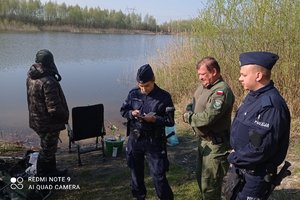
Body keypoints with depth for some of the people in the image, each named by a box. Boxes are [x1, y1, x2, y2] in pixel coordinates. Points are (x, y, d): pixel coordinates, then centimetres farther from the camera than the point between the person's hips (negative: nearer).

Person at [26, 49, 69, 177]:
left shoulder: (31, 77, 0)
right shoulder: (48, 82, -29)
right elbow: (54, 108, -29)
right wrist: (65, 116, -12)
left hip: (36, 120, 9)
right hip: (48, 123, -9)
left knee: (49, 147, 24)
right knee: (47, 149, 8)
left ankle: (51, 171, 39)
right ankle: (42, 177, 23)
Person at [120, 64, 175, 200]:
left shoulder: (164, 97, -9)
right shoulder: (133, 94, 0)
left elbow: (170, 121, -8)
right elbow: (123, 111, 10)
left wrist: (155, 119, -24)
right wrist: (131, 113, -12)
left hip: (154, 142, -4)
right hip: (134, 139, 4)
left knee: (158, 176, 0)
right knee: (136, 172, 18)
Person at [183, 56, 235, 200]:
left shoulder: (221, 91, -25)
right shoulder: (204, 86, 6)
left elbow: (207, 118, -32)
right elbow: (192, 104, 16)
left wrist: (188, 117, -14)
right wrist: (189, 112, -8)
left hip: (215, 145, -9)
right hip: (203, 140, 9)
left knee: (209, 185, 3)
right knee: (201, 177, 25)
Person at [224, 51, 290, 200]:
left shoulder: (270, 105, -28)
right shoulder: (254, 96, 3)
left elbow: (261, 149, -31)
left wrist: (234, 158, -16)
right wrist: (235, 156, 5)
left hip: (256, 174, -9)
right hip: (240, 166, 9)